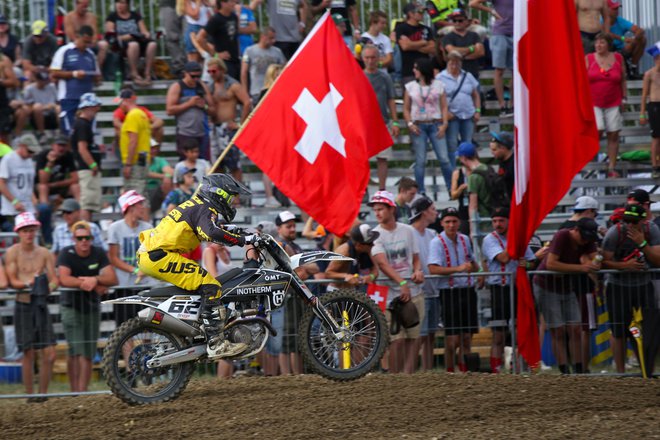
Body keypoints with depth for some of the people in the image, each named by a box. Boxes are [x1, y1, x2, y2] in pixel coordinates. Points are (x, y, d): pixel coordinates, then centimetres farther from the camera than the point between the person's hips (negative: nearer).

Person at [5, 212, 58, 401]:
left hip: (41, 304, 2)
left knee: (49, 354, -4)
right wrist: (28, 283, -25)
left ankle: (43, 393, 9)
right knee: (29, 353, -1)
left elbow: (54, 279, 2)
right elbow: (12, 281, -6)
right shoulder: (12, 253, 0)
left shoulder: (44, 253, 7)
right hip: (23, 305, -2)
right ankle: (30, 394, 8)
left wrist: (48, 287, -20)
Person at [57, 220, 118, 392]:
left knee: (88, 355, 1)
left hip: (92, 307, 3)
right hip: (71, 306, -3)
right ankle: (75, 391, -10)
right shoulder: (67, 254, -8)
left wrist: (95, 280, -29)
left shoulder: (99, 254, 0)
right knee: (76, 351, -14)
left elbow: (112, 278, -8)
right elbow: (64, 279, -22)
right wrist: (95, 286, -24)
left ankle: (82, 392, 6)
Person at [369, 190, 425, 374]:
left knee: (414, 337, 2)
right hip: (392, 294, -4)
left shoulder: (408, 231, 10)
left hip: (414, 292, 4)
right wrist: (401, 283, -28)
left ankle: (409, 374, 6)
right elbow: (382, 263, -15)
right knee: (397, 339, -9)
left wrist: (418, 271, -7)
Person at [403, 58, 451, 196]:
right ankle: (421, 192, 5)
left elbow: (444, 107, 5)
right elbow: (406, 109, 8)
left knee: (444, 159, -5)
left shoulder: (438, 86, 6)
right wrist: (410, 124, -7)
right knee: (420, 161, 0)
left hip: (435, 125, -1)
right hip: (418, 126, 1)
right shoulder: (410, 87, 8)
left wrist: (444, 124, -8)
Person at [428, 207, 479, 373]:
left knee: (467, 337, 8)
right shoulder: (437, 242, -7)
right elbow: (433, 269, -20)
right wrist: (458, 269, -27)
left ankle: (464, 369, 22)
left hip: (468, 290, 5)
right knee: (452, 339, -5)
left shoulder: (465, 240, 11)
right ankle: (450, 371, 8)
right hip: (449, 292, -5)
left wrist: (474, 267, 2)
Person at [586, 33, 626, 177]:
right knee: (598, 131, -19)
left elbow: (623, 80, 9)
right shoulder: (589, 59, 0)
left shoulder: (617, 58, 3)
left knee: (613, 136, 0)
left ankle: (612, 168, 6)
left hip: (613, 104, 1)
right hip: (593, 103, -1)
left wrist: (624, 99, 6)